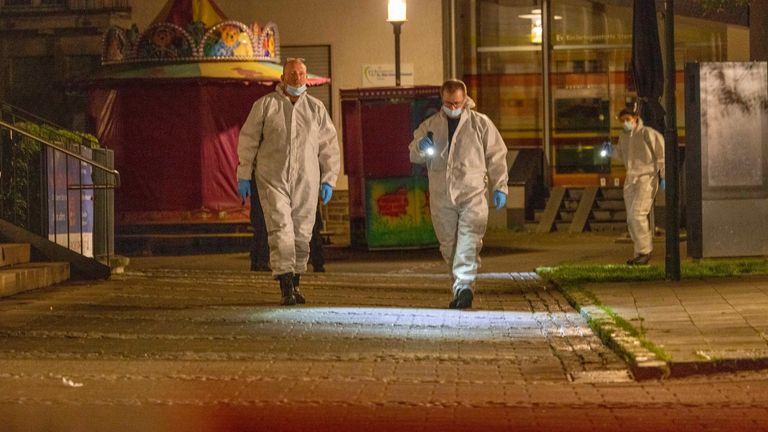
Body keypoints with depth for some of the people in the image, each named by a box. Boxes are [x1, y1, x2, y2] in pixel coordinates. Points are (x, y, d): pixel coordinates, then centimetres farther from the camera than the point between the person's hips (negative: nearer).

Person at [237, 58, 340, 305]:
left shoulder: (316, 108, 7)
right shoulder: (265, 105, 1)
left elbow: (329, 146, 11)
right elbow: (248, 140, 5)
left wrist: (329, 180, 6)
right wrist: (244, 175, 3)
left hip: (306, 183, 3)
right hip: (273, 180, -2)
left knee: (301, 236, 5)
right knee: (280, 231, -13)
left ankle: (295, 284, 21)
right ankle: (286, 290, -17)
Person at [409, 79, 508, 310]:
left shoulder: (481, 123, 7)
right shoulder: (430, 125, 13)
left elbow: (496, 156, 10)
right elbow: (414, 155, 17)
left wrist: (499, 187, 4)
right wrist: (421, 147, -7)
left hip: (473, 194, -3)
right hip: (441, 196, 3)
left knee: (469, 242, -16)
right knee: (448, 245, 6)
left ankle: (464, 286, -24)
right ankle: (463, 287, 18)